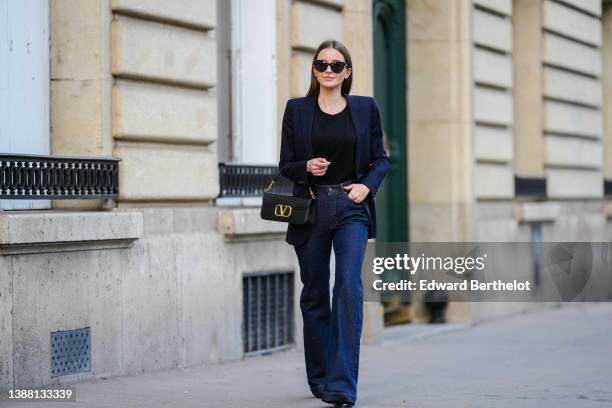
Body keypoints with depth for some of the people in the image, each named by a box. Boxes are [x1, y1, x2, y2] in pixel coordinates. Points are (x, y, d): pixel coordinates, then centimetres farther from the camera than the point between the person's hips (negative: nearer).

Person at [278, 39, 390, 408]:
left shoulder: (366, 108, 6)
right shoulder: (297, 110, 5)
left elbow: (381, 159, 10)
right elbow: (286, 165, 7)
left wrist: (367, 185, -8)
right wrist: (307, 167, -14)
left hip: (352, 208, -1)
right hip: (310, 210, 1)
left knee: (349, 286, -16)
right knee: (314, 294, 8)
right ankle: (319, 378, 22)